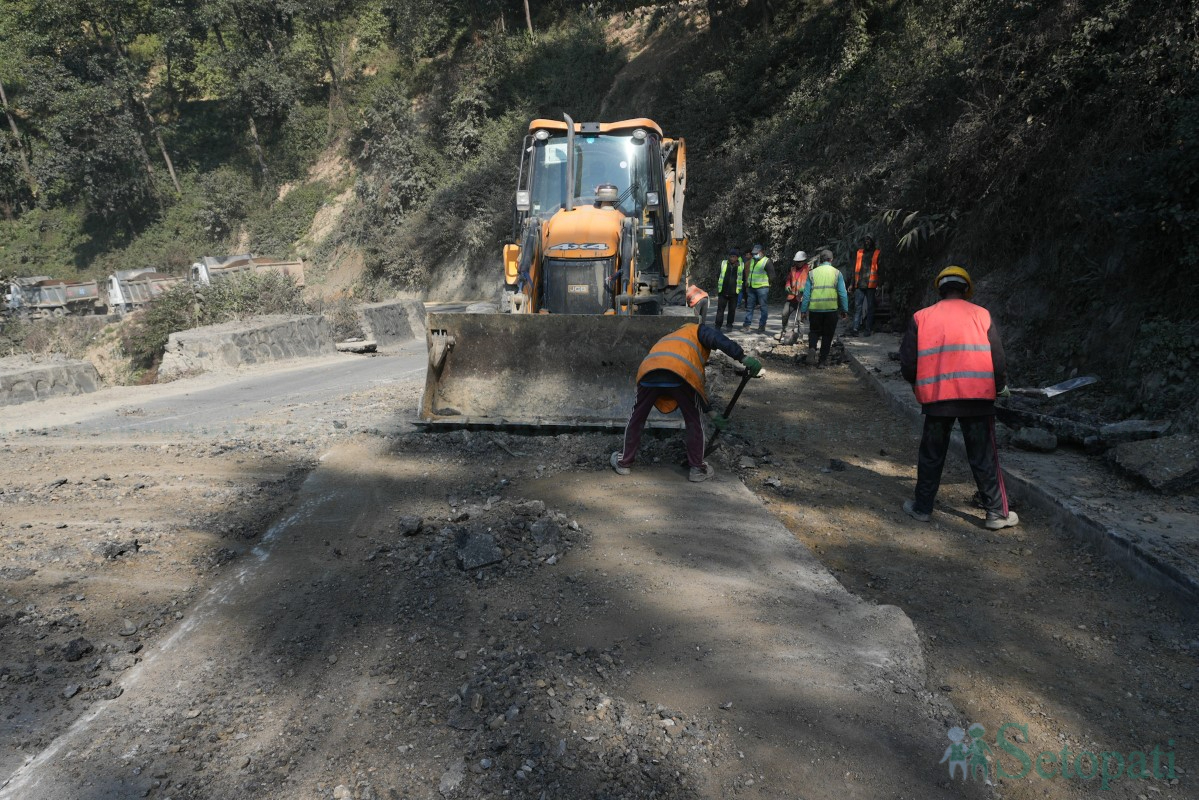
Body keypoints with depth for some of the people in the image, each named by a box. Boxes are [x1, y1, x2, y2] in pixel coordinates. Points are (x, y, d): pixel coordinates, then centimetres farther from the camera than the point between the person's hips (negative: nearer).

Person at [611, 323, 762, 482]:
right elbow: (717, 339, 3)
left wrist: (710, 412, 46)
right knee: (695, 422, 17)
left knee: (636, 419, 24)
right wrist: (742, 357, -7)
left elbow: (694, 389, 45)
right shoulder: (699, 330, 30)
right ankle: (698, 468, 26)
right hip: (680, 374, -5)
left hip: (649, 372, 5)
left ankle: (624, 462, 35)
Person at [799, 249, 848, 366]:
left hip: (815, 308, 1)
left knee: (814, 330, 19)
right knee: (827, 335, 11)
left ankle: (812, 347, -9)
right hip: (831, 309, -1)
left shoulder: (812, 273, 4)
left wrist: (803, 311, 6)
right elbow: (843, 293, 0)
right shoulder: (837, 273, 3)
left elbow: (806, 294, 2)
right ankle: (822, 360, 12)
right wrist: (845, 310, 6)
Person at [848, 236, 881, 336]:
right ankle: (855, 328, -6)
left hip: (871, 285, -2)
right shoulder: (859, 252, 13)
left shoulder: (877, 253, 5)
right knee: (857, 306, -4)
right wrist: (852, 284, 13)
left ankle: (869, 329, 8)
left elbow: (879, 270, 3)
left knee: (870, 307, 3)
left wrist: (879, 284, -5)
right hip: (859, 285, 2)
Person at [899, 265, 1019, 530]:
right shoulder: (980, 314, 4)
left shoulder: (921, 317, 4)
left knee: (931, 455, 14)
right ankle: (997, 512, 18)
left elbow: (907, 362, 2)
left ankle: (922, 507, 22)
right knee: (984, 458, 10)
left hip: (936, 398, 0)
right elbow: (997, 357, 3)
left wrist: (920, 385, 21)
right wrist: (1001, 386, 21)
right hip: (977, 397, 0)